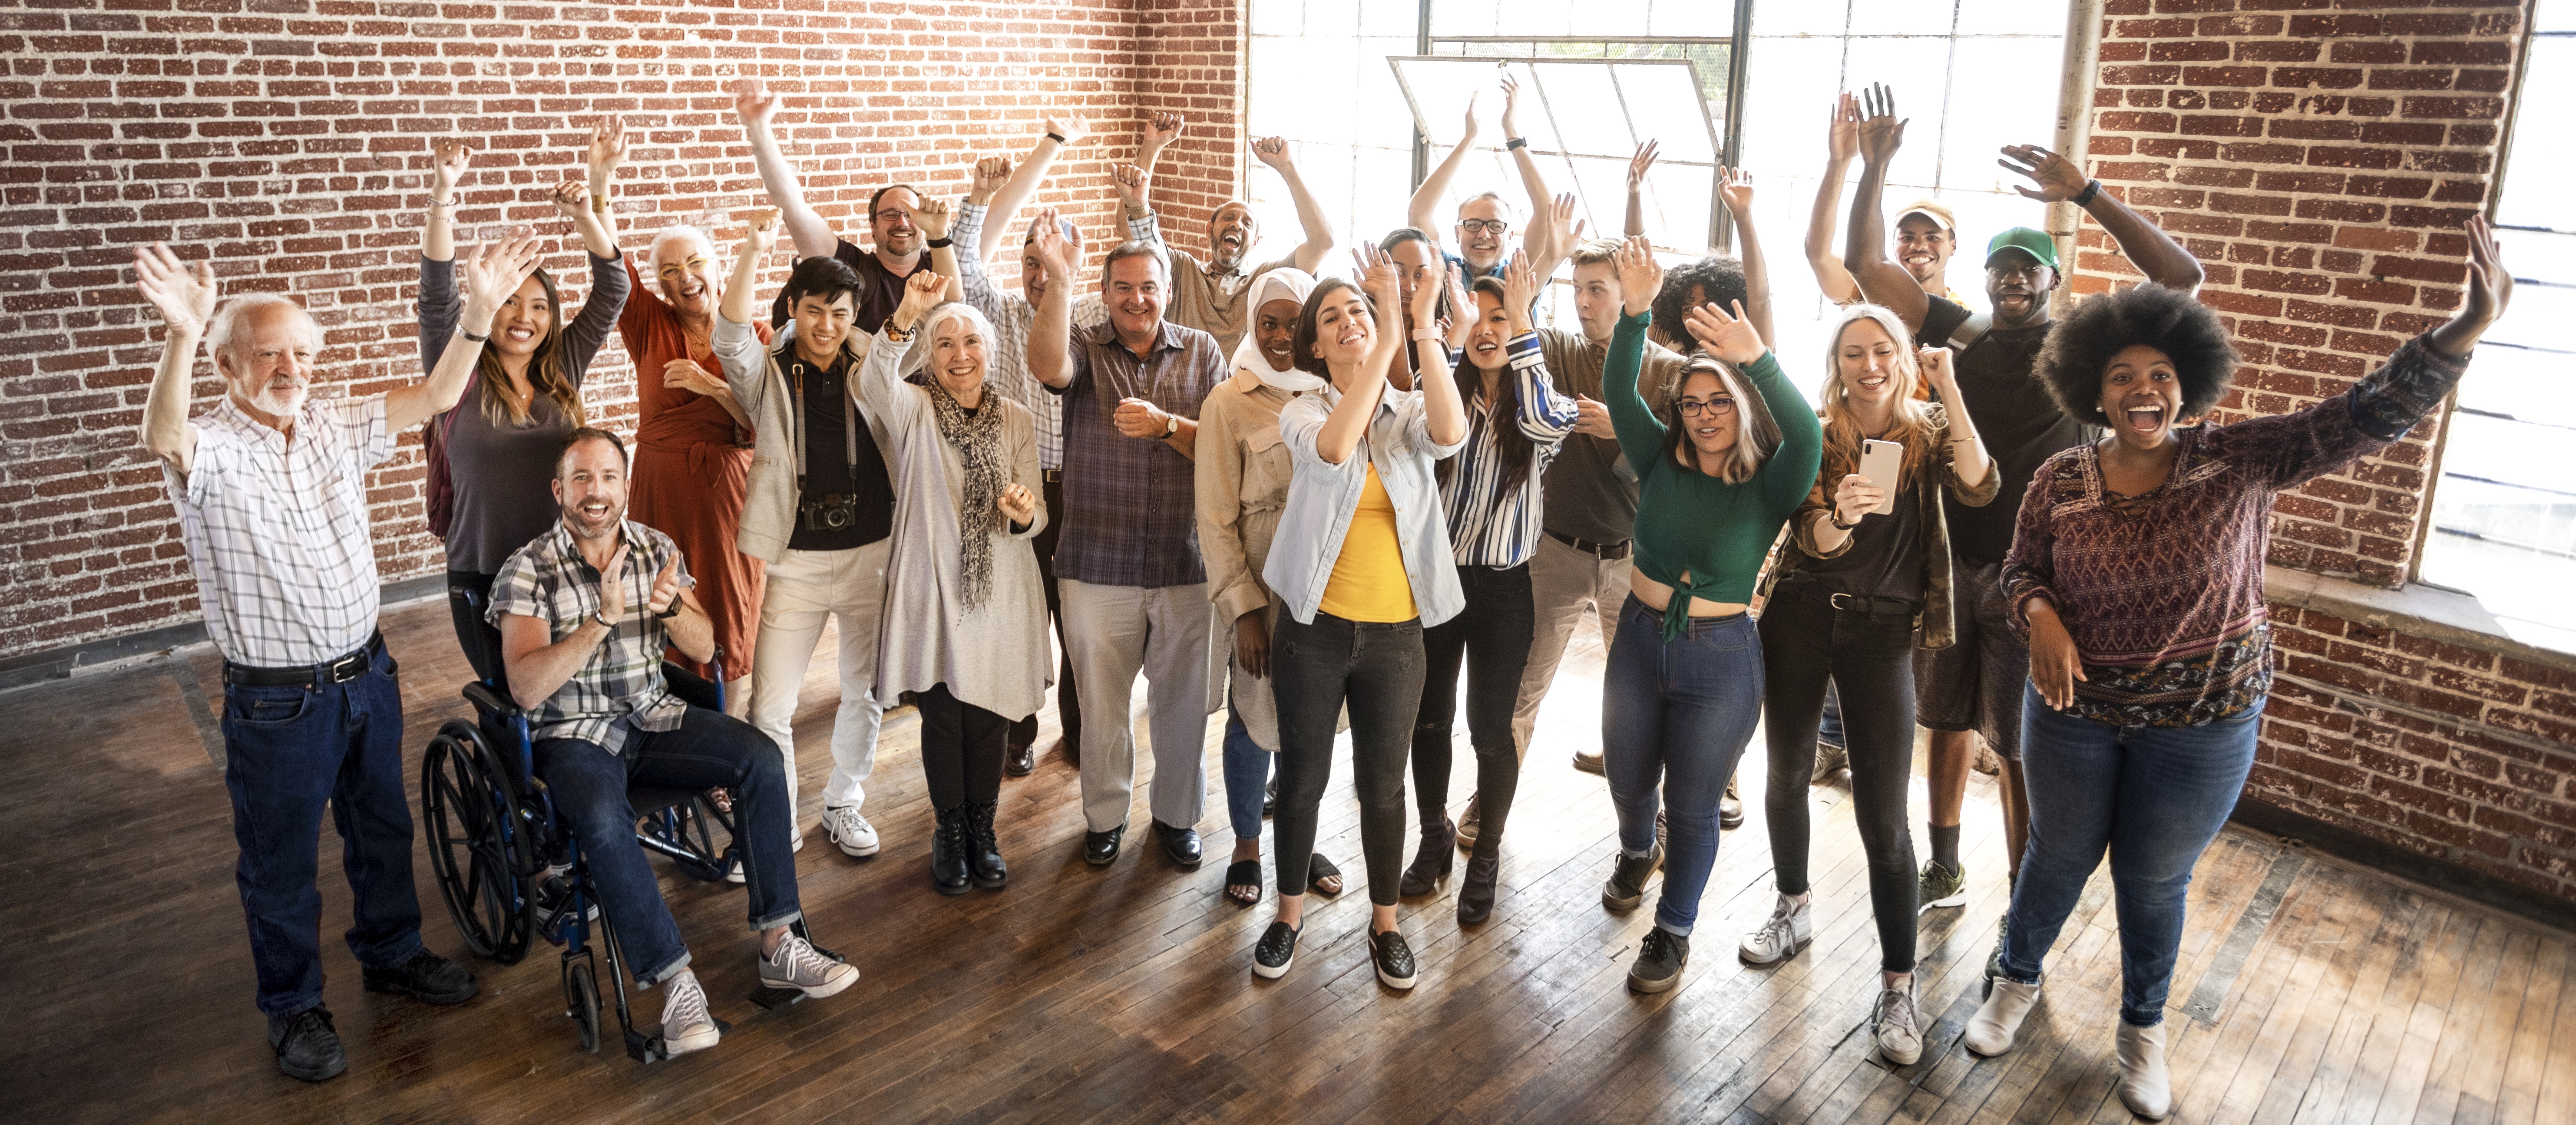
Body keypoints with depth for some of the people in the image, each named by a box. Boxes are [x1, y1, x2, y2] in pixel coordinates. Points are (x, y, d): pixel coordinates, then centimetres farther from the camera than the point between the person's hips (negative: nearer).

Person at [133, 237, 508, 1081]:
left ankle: (391, 954, 43)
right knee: (282, 862, 11)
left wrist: (480, 309, -18)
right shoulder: (210, 451, -16)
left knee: (383, 828, 22)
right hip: (277, 702, -5)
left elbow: (435, 396, -3)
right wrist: (181, 337, -58)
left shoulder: (334, 427, 2)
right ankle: (293, 1007, 30)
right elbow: (165, 441, -39)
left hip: (367, 675, 6)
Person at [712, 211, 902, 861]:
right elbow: (731, 338, -20)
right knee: (770, 707, 0)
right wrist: (754, 252, -32)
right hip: (796, 561, -2)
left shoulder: (872, 369, 5)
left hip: (873, 556, 2)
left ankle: (844, 805, 35)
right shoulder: (768, 375, -2)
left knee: (867, 693, 14)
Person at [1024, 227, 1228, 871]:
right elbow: (1047, 367, -23)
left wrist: (1165, 425, -18)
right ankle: (1106, 815, 33)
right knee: (1101, 702, 13)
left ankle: (1177, 814, 32)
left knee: (1183, 702, 11)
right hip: (1097, 565, 0)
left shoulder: (1201, 352, 4)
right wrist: (1058, 281, -32)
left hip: (1184, 563, 1)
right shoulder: (1085, 348, 1)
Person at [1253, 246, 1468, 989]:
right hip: (1315, 627, -1)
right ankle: (1289, 915, 32)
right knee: (1302, 778, 12)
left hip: (1394, 634, 1)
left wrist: (1423, 325, -29)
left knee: (1383, 786, 12)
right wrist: (1391, 337, -32)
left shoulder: (1410, 412, 1)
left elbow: (1451, 434, -23)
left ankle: (1385, 921, 32)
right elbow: (1334, 448, -28)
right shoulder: (1303, 412, -4)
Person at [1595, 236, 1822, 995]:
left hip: (1721, 657, -3)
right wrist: (1635, 316, -32)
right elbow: (1619, 395, -16)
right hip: (1640, 640, 3)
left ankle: (1673, 933, 28)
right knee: (1628, 782, 20)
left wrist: (1758, 360, -47)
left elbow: (1807, 437, -31)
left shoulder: (1770, 485, -11)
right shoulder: (1661, 461, -2)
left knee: (1692, 807, 8)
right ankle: (1637, 854, 54)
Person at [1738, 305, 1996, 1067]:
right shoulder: (1814, 433, -2)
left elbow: (1977, 489, -17)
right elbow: (1813, 540, -10)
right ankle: (1794, 910, 39)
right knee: (1787, 776, 14)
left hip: (1883, 630, -1)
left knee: (1883, 816, -4)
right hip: (1801, 617, 1)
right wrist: (1840, 516, -33)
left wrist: (1949, 390, -19)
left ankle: (1898, 985, 7)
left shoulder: (1927, 430, 2)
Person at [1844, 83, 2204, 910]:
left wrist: (2086, 196, -20)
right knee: (1949, 724, 16)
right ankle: (1945, 873, 32)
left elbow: (2180, 279, -14)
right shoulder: (1956, 333, 5)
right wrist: (1874, 168, -8)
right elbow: (1866, 265, 2)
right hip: (1945, 560, 3)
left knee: (2020, 751, -1)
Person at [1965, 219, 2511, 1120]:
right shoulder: (2061, 481, -9)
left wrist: (2469, 326, -34)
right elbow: (2021, 569, 2)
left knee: (2156, 883, 16)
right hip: (2075, 710, 1)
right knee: (2058, 859, 18)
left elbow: (2369, 415, -21)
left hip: (2201, 727, 0)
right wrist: (2041, 616, -21)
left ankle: (2144, 1028, 40)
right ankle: (2015, 980, 44)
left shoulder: (2240, 463, -12)